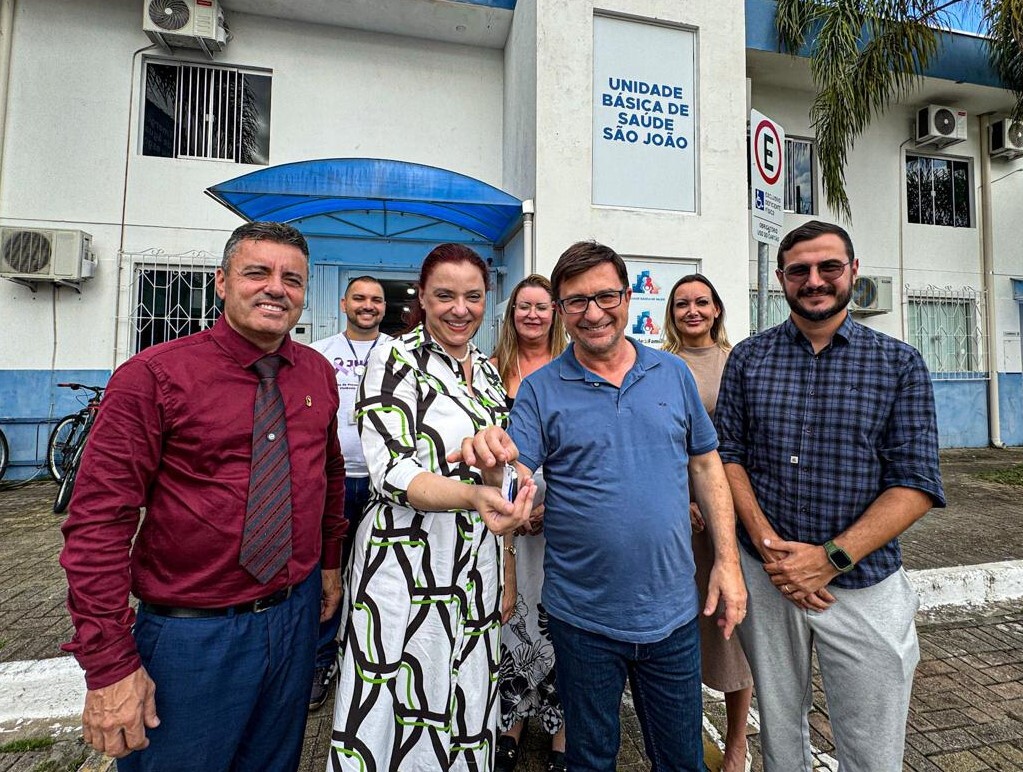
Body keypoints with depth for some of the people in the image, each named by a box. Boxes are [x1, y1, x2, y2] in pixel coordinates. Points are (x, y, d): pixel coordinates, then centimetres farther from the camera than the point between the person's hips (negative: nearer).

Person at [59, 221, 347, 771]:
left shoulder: (318, 373, 0)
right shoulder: (154, 376, -15)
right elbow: (97, 522, -14)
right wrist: (110, 663, -12)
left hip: (297, 614, 5)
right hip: (193, 632, -4)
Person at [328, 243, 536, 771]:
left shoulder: (487, 372, 9)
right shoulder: (395, 358, -10)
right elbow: (391, 472, -20)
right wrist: (471, 496, -34)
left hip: (478, 567, 6)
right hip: (407, 564, -5)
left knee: (465, 717, 19)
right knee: (397, 713, 8)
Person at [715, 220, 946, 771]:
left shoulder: (899, 363, -2)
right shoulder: (747, 358, 1)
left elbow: (916, 482, -7)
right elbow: (728, 453, -1)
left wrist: (830, 558, -17)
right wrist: (765, 542, -14)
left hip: (864, 583, 0)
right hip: (765, 577, 1)